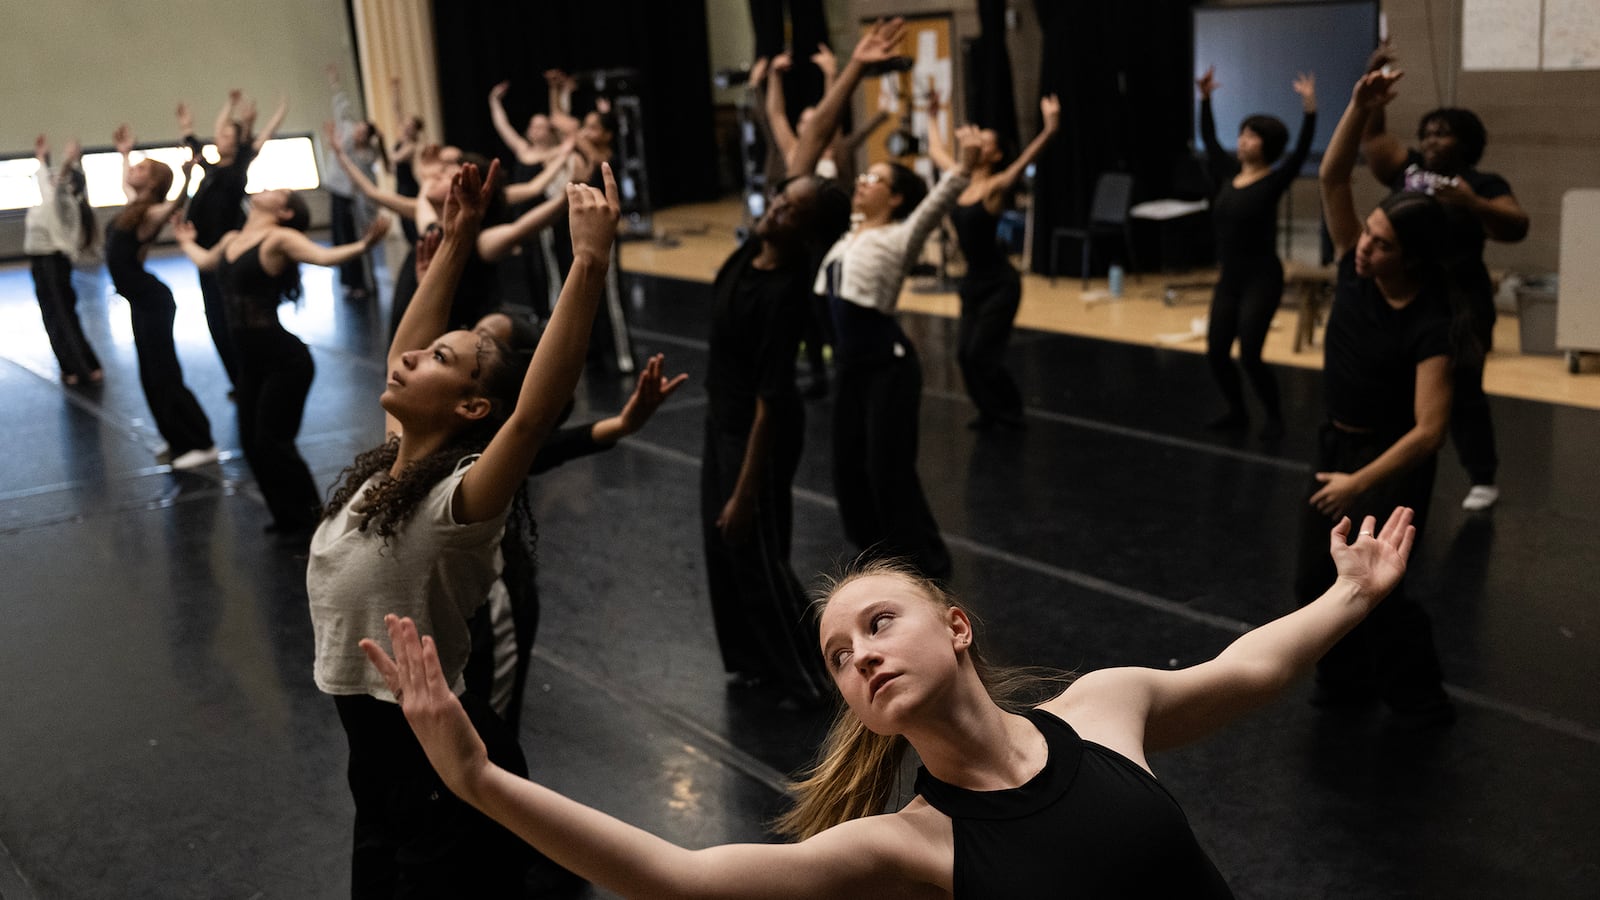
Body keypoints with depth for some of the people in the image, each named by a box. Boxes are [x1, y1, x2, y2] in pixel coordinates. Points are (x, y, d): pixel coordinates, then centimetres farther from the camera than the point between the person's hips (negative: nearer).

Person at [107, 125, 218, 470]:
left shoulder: (151, 213, -16)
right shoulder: (135, 205, 10)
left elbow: (177, 204, -40)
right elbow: (125, 183, 36)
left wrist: (187, 176, -58)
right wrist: (124, 153, 43)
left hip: (153, 302, -9)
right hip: (141, 302, 9)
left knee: (164, 375, -5)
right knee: (152, 376, 13)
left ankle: (202, 444, 1)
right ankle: (180, 440, 22)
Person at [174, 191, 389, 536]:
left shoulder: (280, 238, -10)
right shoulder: (231, 240, 12)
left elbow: (324, 256, -28)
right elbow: (204, 260, 36)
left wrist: (363, 245, -45)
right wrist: (187, 242, 54)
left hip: (284, 362, -7)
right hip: (251, 364, 8)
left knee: (270, 443, -5)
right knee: (252, 444, 9)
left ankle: (311, 519, 12)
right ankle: (289, 519, 25)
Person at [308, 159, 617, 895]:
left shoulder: (459, 500, -21)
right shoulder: (386, 466, 0)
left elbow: (535, 412, -39)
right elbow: (402, 356, 13)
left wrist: (589, 263, -43)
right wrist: (454, 241, 11)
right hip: (379, 758, 8)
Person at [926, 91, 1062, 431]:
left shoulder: (995, 186, -13)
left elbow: (1026, 158, -30)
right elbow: (937, 151, 23)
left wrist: (1050, 129, -44)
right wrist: (933, 115, 31)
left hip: (1000, 284, -6)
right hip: (973, 282, 7)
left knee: (981, 354, -6)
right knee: (965, 354, 3)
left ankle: (1009, 413, 13)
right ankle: (989, 411, 22)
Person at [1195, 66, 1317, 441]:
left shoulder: (1274, 181, -10)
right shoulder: (1229, 171, 6)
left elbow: (1301, 151, -25)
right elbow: (1208, 138, 17)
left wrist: (1309, 108, -33)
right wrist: (1205, 98, 13)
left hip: (1262, 280, -6)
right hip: (1228, 279, 6)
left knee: (1249, 356, -10)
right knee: (1215, 352, 4)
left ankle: (1274, 416, 11)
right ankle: (1237, 411, 24)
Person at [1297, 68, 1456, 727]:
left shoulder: (1427, 324, -24)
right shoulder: (1354, 269, -8)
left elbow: (1430, 428, -27)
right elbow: (1332, 179, -14)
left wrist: (1361, 483, -28)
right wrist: (1359, 110, -27)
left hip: (1392, 460, -6)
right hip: (1335, 443, 6)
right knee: (1315, 583, 10)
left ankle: (1420, 700, 18)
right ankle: (1348, 682, 30)